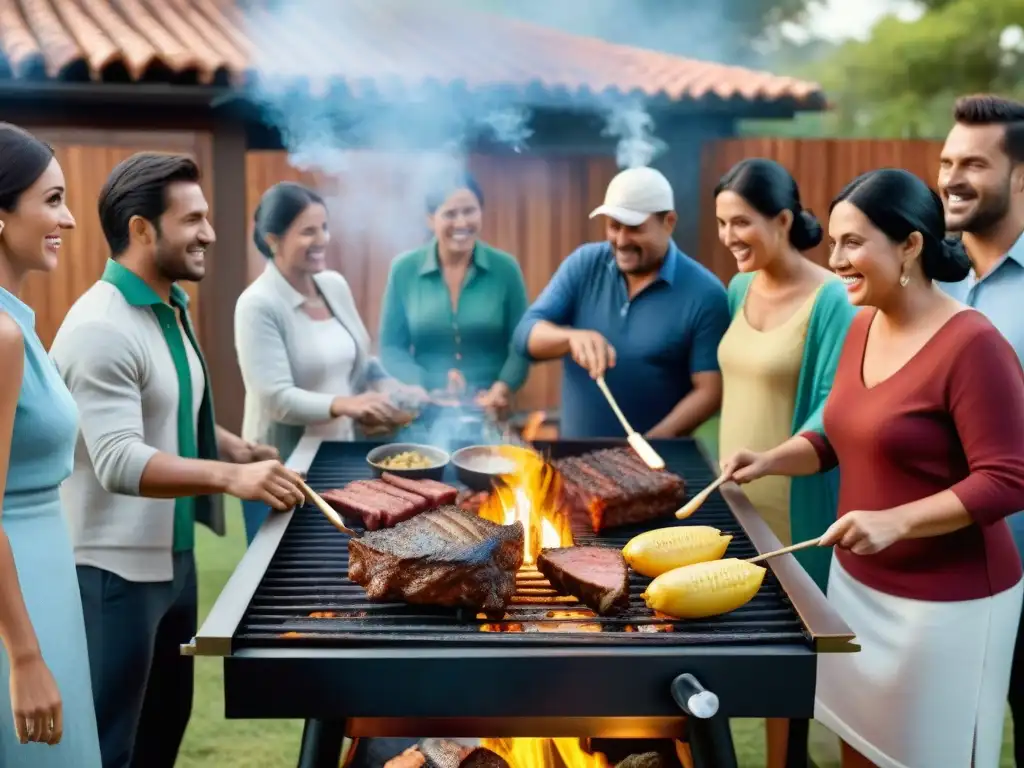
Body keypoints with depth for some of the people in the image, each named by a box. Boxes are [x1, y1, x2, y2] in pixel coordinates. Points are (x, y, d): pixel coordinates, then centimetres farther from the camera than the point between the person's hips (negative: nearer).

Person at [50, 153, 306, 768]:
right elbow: (120, 461, -29)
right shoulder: (101, 328, -21)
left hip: (172, 556, 9)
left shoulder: (172, 309, 8)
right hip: (114, 570, -9)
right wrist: (229, 477, -39)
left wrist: (242, 451, 4)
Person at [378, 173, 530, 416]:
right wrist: (430, 390, -14)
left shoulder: (505, 268, -1)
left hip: (490, 411, 0)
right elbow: (391, 347, 1)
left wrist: (503, 389, -18)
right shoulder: (404, 270, -1)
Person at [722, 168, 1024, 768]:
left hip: (944, 601, -7)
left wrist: (896, 521, -30)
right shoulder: (863, 327, 4)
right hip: (857, 581, 7)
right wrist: (771, 461, -2)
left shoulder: (973, 344, -21)